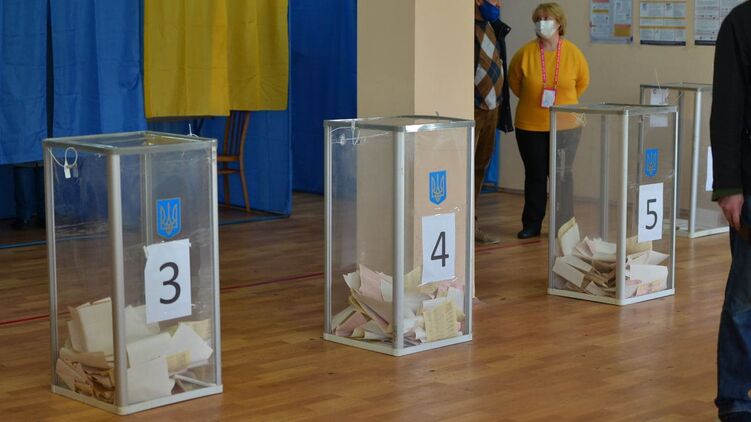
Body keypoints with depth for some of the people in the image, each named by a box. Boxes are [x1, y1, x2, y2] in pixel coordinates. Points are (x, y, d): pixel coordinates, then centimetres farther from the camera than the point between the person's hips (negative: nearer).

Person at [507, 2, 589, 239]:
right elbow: (514, 80, 10)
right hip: (530, 126, 1)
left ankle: (564, 226, 12)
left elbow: (582, 82, 10)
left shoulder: (573, 54, -7)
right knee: (534, 175, 10)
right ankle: (531, 225, 19)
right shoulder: (525, 53, -9)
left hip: (565, 125, -1)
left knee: (562, 175, 3)